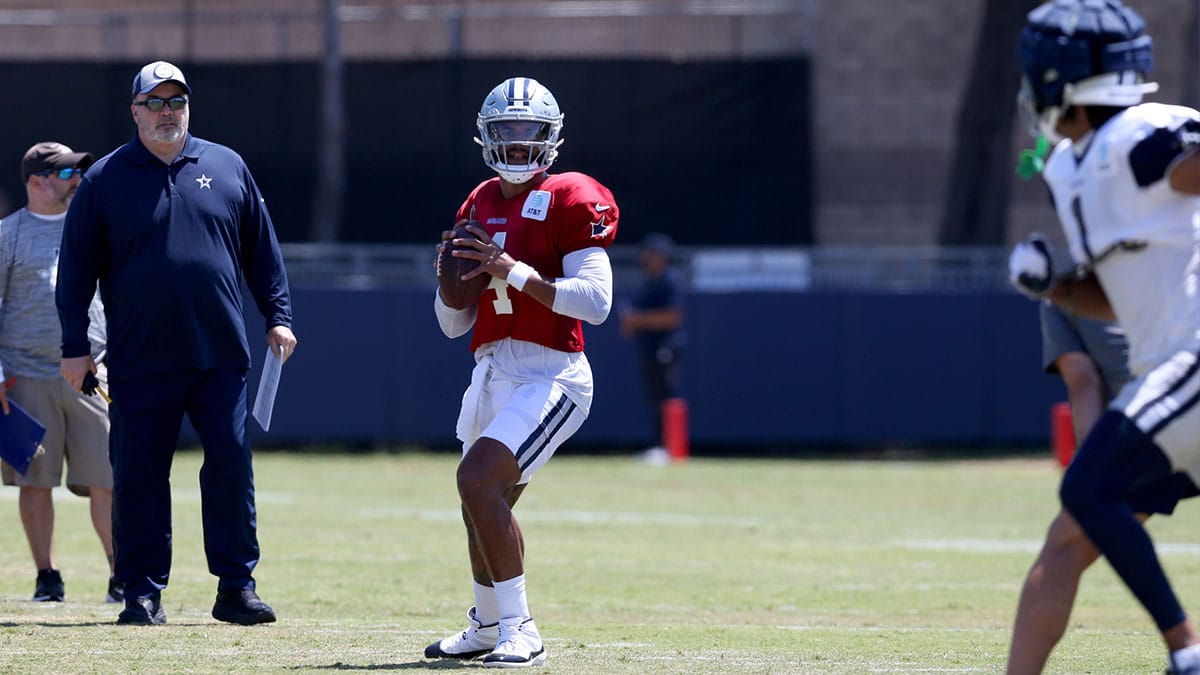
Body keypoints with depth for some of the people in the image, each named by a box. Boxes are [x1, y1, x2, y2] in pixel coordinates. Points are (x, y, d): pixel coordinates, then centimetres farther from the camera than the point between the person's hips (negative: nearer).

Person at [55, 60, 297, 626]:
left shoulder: (227, 167, 10)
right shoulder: (105, 180, 4)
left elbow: (261, 251, 16)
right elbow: (77, 268, 5)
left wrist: (278, 316, 9)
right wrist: (74, 347, 1)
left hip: (220, 356, 1)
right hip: (139, 361, -1)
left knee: (231, 464, -3)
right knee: (139, 474, 0)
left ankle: (236, 586, 3)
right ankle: (143, 592, 7)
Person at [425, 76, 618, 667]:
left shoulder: (570, 201, -6)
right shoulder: (479, 207, 15)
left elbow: (597, 302, -17)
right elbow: (453, 324, 19)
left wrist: (514, 271, -21)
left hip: (549, 375, -8)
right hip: (491, 373, 8)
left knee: (478, 479, -25)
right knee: (484, 507, 19)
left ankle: (519, 632, -19)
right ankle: (488, 628, 42)